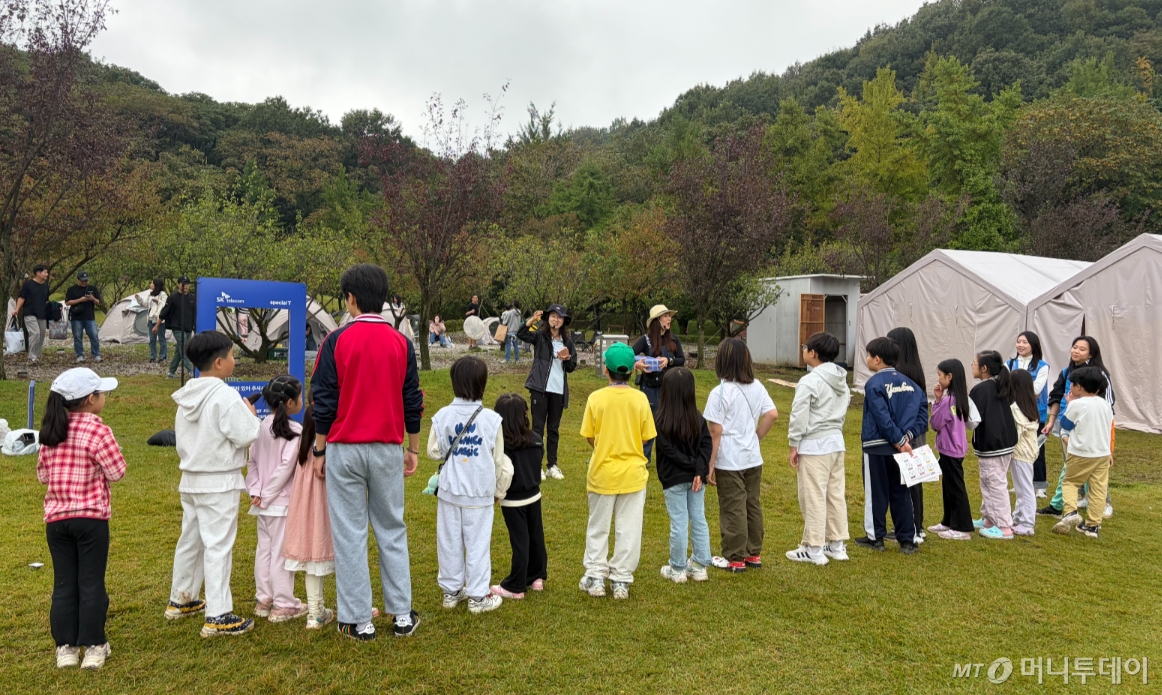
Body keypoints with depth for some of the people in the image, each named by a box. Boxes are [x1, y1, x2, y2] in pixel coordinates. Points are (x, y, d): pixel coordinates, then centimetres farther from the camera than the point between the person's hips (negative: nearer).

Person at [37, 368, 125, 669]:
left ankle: (66, 647, 19)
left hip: (56, 517, 5)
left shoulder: (51, 432, 5)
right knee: (91, 584, 4)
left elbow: (42, 475, 12)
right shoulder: (98, 431, -13)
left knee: (64, 585, 12)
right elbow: (117, 473, -9)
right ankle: (94, 646, 10)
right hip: (91, 516, -5)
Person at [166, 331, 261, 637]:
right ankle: (218, 616, -2)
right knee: (218, 546, -5)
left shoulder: (186, 396, 8)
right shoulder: (226, 396, -19)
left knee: (190, 539, 21)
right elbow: (245, 436, -20)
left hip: (190, 479, 8)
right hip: (220, 484, -8)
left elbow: (180, 435, 15)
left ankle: (180, 600, 36)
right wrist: (252, 416, -3)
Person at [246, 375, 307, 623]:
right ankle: (283, 605, 9)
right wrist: (266, 496, -12)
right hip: (283, 502, -7)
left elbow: (252, 461, 4)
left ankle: (263, 599, 25)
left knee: (264, 549, 15)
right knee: (281, 552, 0)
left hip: (264, 503, 7)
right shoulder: (294, 431, -17)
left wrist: (255, 490, 2)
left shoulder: (263, 426, 4)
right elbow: (285, 468, -19)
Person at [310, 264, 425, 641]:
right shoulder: (401, 343, 1)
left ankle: (358, 621, 14)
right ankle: (402, 615, 18)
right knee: (392, 530, 14)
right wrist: (413, 449, 15)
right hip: (388, 449, 3)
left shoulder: (337, 340, -7)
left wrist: (319, 450, 3)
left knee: (349, 534, 6)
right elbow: (412, 401, 5)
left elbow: (324, 400, -6)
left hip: (344, 449, -2)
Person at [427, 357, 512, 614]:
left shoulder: (442, 416, -8)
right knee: (478, 544, 6)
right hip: (480, 493, -2)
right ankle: (478, 596, 14)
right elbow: (498, 460, -1)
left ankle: (451, 591, 25)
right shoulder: (492, 419, -9)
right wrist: (499, 491, 12)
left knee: (449, 542, 13)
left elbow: (434, 452, -3)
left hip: (449, 490, 2)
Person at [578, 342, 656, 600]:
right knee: (628, 528, 11)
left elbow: (589, 437, -5)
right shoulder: (640, 399, -9)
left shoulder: (596, 398, -11)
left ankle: (595, 578, 21)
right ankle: (621, 581, 17)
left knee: (598, 527, 15)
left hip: (602, 473, 0)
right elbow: (646, 437, -3)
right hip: (632, 473, 0)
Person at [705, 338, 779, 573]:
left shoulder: (719, 392, -16)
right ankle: (754, 553, 26)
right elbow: (772, 414, -1)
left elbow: (715, 432, -16)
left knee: (732, 509, 4)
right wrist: (756, 437, 10)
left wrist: (709, 465, -10)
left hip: (729, 461, -6)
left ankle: (735, 558, 13)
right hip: (753, 458, 6)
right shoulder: (757, 387, 1)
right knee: (753, 506, 16)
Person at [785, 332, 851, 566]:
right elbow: (843, 410, 17)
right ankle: (837, 544, 21)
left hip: (814, 446, -8)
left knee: (813, 497, -1)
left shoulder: (809, 382, -16)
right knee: (836, 494, 13)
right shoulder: (841, 381, 10)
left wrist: (794, 445, -8)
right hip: (837, 442, 8)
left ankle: (814, 549, 4)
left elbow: (799, 416, -16)